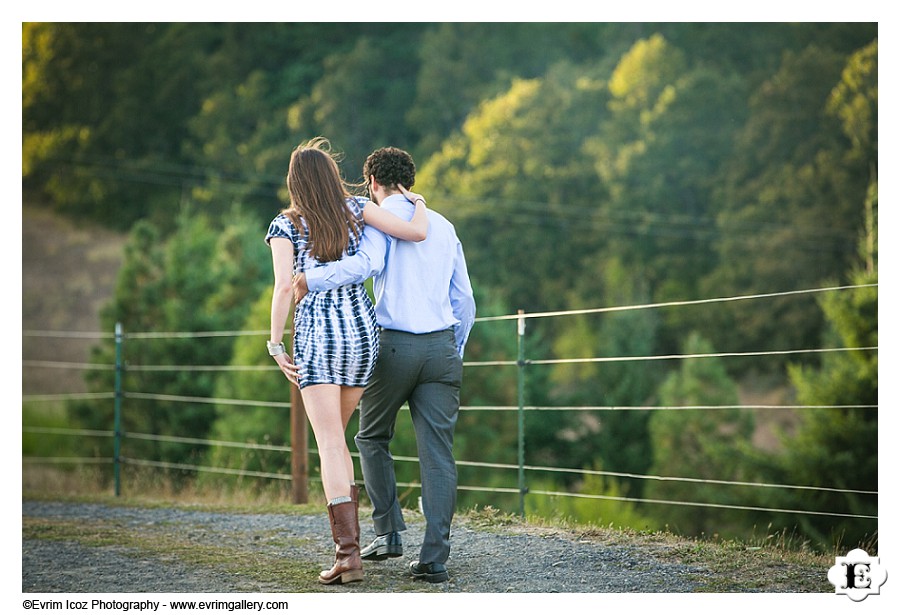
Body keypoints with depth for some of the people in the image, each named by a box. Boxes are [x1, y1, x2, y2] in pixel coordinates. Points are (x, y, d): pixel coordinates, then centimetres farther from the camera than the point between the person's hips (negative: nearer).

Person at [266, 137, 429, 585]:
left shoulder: (285, 225, 0)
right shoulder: (355, 209, 5)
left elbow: (284, 287, -10)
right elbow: (417, 233, -3)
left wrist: (276, 346, -4)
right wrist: (418, 205, 18)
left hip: (317, 335, -3)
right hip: (362, 331, 3)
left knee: (330, 445, -7)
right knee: (336, 436, 20)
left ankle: (348, 552, -18)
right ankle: (349, 537, 15)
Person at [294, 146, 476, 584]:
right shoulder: (443, 225, 19)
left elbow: (365, 263, -22)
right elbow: (464, 299, 19)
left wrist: (309, 280, -20)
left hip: (394, 344, -4)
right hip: (441, 346, 4)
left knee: (372, 438, 18)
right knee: (437, 452, 0)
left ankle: (388, 532, 13)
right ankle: (435, 556, -7)